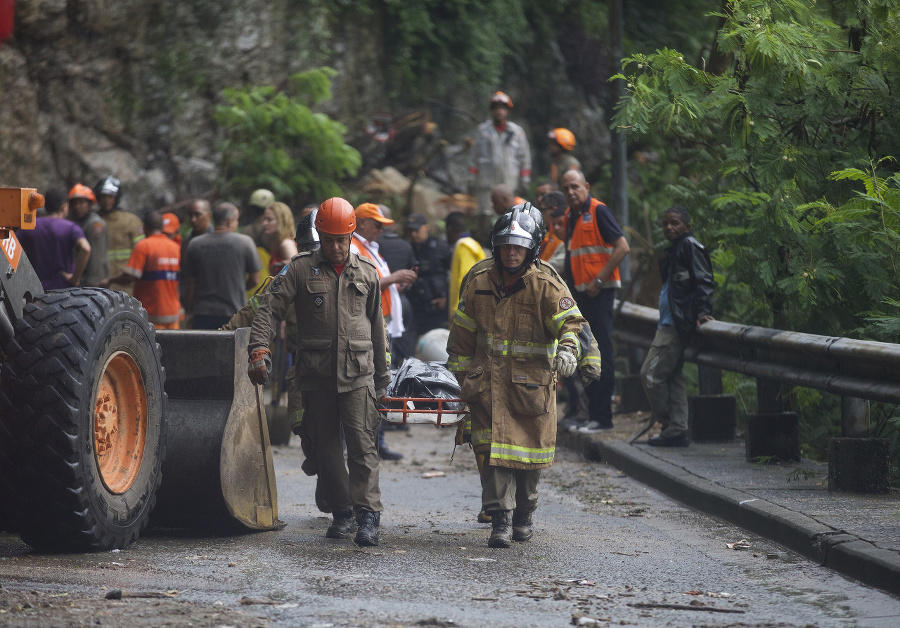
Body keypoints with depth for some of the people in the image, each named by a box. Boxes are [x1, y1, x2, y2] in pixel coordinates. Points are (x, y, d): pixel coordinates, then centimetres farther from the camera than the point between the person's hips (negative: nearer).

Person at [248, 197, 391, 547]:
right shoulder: (301, 270, 4)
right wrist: (259, 350, -18)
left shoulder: (367, 273, 12)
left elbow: (376, 326, 20)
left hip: (357, 373, 0)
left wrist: (382, 374, 22)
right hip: (316, 374, 0)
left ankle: (368, 513, -13)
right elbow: (269, 310, -3)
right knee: (327, 446, 5)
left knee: (361, 442, -10)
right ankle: (341, 513, 15)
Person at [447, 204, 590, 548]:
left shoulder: (546, 284, -9)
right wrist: (460, 371, 16)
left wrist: (568, 349, -35)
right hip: (488, 381, 2)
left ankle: (523, 516, 27)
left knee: (527, 452, 8)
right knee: (492, 450, -8)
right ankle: (501, 521, -8)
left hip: (532, 382, -2)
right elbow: (463, 330, 13)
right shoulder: (479, 281, 2)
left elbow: (571, 321, -15)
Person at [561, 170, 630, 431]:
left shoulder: (598, 211, -10)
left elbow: (622, 247, -16)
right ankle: (593, 413, 15)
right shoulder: (570, 215, 15)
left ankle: (603, 416, -6)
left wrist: (598, 280, -17)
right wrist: (568, 281, 14)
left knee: (601, 353, -7)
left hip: (599, 292, -9)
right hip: (579, 292, 9)